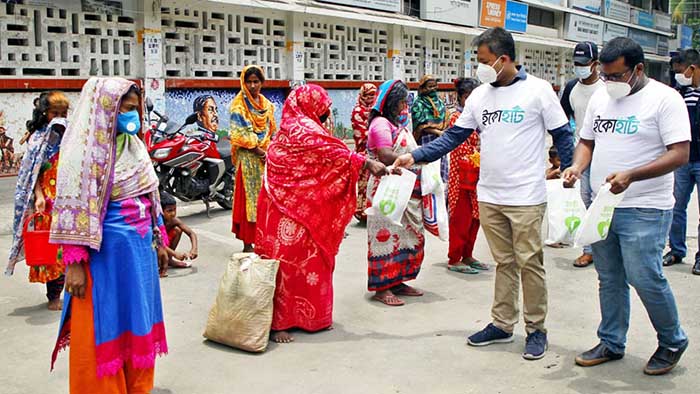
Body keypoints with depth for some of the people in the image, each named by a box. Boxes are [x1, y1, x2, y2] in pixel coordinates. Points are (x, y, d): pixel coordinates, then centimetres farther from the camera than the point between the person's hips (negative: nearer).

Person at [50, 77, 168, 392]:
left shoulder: (133, 144, 10)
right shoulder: (85, 150, -13)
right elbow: (74, 208, -16)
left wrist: (159, 239, 16)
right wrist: (74, 264, -19)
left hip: (140, 247, 8)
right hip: (105, 252, -8)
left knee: (137, 319, 16)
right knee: (106, 326, 4)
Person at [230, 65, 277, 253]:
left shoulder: (267, 104, 15)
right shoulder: (239, 104, -3)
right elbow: (240, 132, -12)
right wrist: (258, 150, -15)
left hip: (266, 157, 6)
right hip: (248, 158, -6)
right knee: (248, 196, -5)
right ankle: (247, 242, -1)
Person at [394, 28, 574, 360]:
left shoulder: (538, 90, -5)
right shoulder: (479, 96, 7)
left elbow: (562, 135, 0)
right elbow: (453, 136, 7)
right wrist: (415, 156, -1)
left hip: (526, 197, -4)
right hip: (489, 196, 5)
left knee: (529, 263, 2)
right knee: (504, 263, 14)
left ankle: (536, 329, 18)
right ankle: (502, 325, 25)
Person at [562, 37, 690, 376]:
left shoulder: (664, 99, -8)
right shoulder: (600, 97, 11)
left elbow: (680, 154, -14)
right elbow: (587, 141, 18)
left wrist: (631, 176, -26)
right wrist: (577, 167, -4)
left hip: (644, 209, -6)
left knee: (644, 277, -6)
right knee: (609, 279, 13)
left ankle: (672, 342, 19)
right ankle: (611, 343, 27)